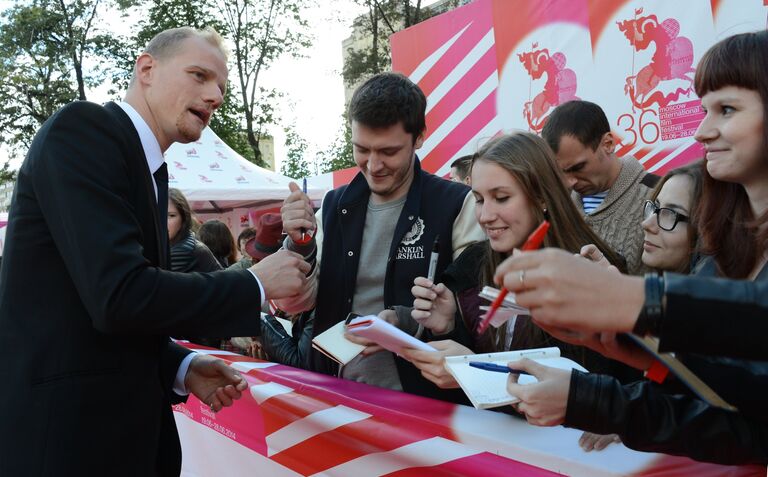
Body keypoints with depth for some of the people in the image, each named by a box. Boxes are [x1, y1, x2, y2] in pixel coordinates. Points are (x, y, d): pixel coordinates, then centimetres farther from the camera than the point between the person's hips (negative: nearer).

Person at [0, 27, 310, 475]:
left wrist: (182, 367, 2)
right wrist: (256, 283, -13)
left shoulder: (153, 173, 13)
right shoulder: (82, 128, -13)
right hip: (63, 430, -9)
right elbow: (120, 297, -24)